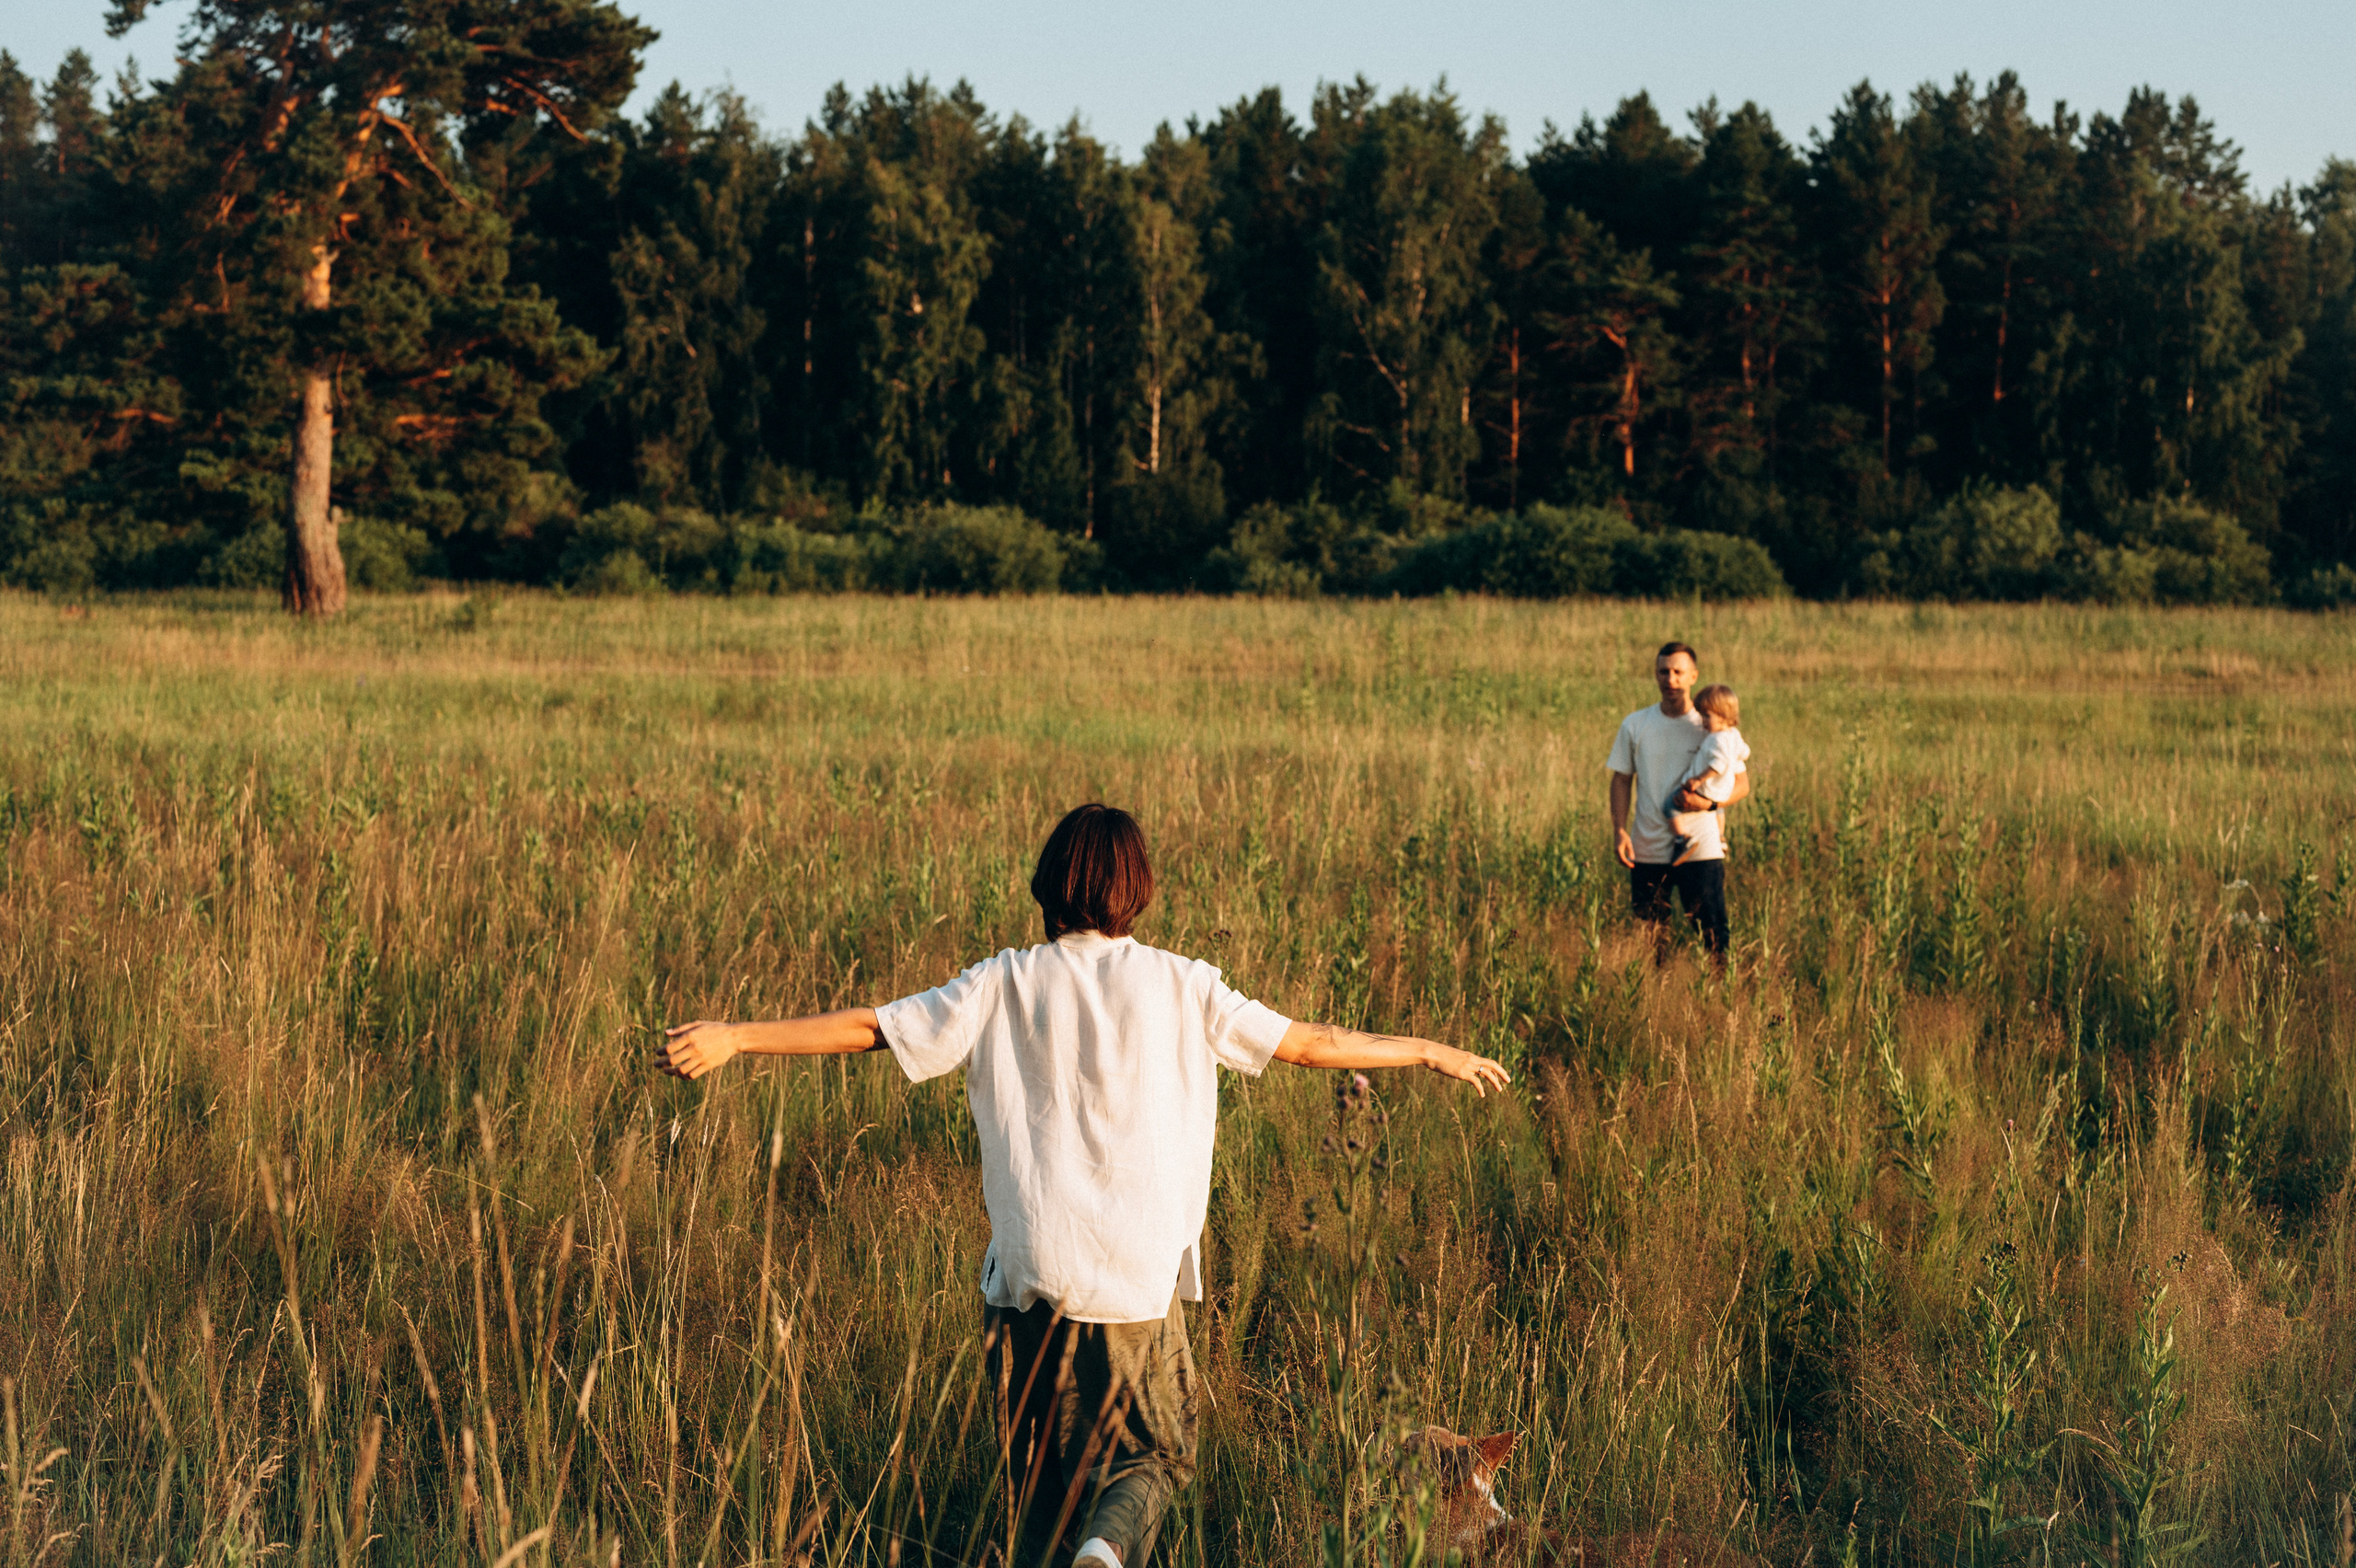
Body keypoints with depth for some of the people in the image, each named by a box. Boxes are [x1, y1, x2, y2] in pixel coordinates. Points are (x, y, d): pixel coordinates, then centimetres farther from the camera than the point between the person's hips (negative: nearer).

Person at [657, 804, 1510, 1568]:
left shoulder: (1005, 987, 0)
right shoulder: (1180, 987, 0)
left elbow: (868, 1026, -2)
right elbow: (1309, 1042, 7)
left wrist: (735, 1038, 4)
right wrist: (1431, 1052, 21)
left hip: (1030, 1275, 1)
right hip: (1139, 1280, 0)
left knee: (1046, 1463, 17)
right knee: (1150, 1454, 11)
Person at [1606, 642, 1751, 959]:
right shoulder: (1634, 726, 7)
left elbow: (1742, 784, 1)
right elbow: (1621, 780, 11)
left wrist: (1708, 802, -18)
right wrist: (1619, 830, -3)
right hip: (1647, 850, 2)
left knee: (1713, 937, -5)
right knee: (1648, 936, 4)